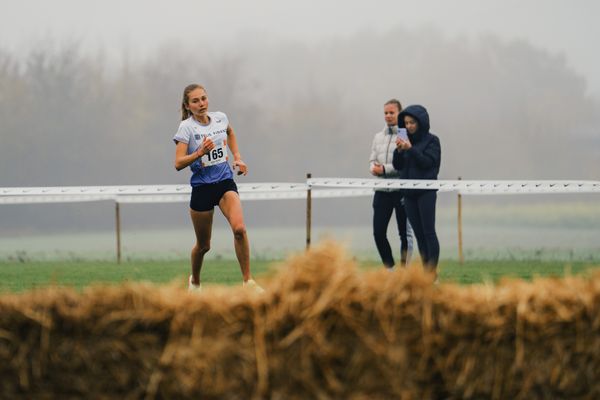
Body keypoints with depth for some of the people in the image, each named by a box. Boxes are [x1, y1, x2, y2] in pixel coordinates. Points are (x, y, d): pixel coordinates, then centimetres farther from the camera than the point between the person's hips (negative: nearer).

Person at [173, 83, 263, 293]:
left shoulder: (220, 118, 3)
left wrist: (237, 157, 19)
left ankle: (248, 281, -14)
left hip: (225, 183, 2)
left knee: (239, 228, -22)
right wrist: (199, 152, -30)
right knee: (203, 245, 8)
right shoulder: (186, 127, -10)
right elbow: (178, 164, -16)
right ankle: (194, 281, 37)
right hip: (202, 187, -2)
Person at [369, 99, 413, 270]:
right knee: (378, 232, 3)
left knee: (405, 233, 3)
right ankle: (389, 267, 16)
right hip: (382, 190, 6)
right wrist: (374, 168, -8)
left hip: (401, 190, -6)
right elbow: (373, 160, 15)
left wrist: (384, 169, -17)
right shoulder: (378, 137, 14)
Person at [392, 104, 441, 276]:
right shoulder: (405, 140, 11)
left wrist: (411, 149, -19)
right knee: (418, 233, 5)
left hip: (426, 192, -6)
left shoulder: (431, 140, -3)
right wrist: (399, 151, -8)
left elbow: (428, 162, -13)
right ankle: (425, 270, 7)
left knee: (428, 231, -8)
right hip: (409, 192, 6)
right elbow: (397, 165, 9)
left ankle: (433, 273, -9)